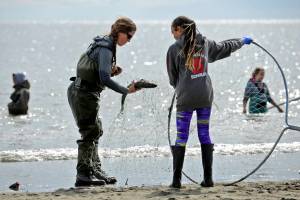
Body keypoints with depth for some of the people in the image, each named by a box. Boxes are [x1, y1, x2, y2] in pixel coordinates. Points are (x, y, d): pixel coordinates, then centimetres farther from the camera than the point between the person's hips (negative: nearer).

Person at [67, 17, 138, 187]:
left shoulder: (104, 43, 13)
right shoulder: (105, 48, -18)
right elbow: (105, 79, -27)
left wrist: (112, 71, 3)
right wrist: (126, 91, -24)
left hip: (79, 92, 10)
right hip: (85, 94, -10)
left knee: (95, 132, 15)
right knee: (90, 133, -6)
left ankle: (96, 170, 21)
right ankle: (83, 175, -4)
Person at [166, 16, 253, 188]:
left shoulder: (174, 49, -4)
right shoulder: (205, 43, 8)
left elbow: (173, 77, 5)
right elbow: (225, 46, 25)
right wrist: (242, 42, 45)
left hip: (186, 97, -4)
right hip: (205, 96, 4)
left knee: (181, 137, -1)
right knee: (205, 135, 10)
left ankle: (177, 180, -4)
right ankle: (208, 179, 8)